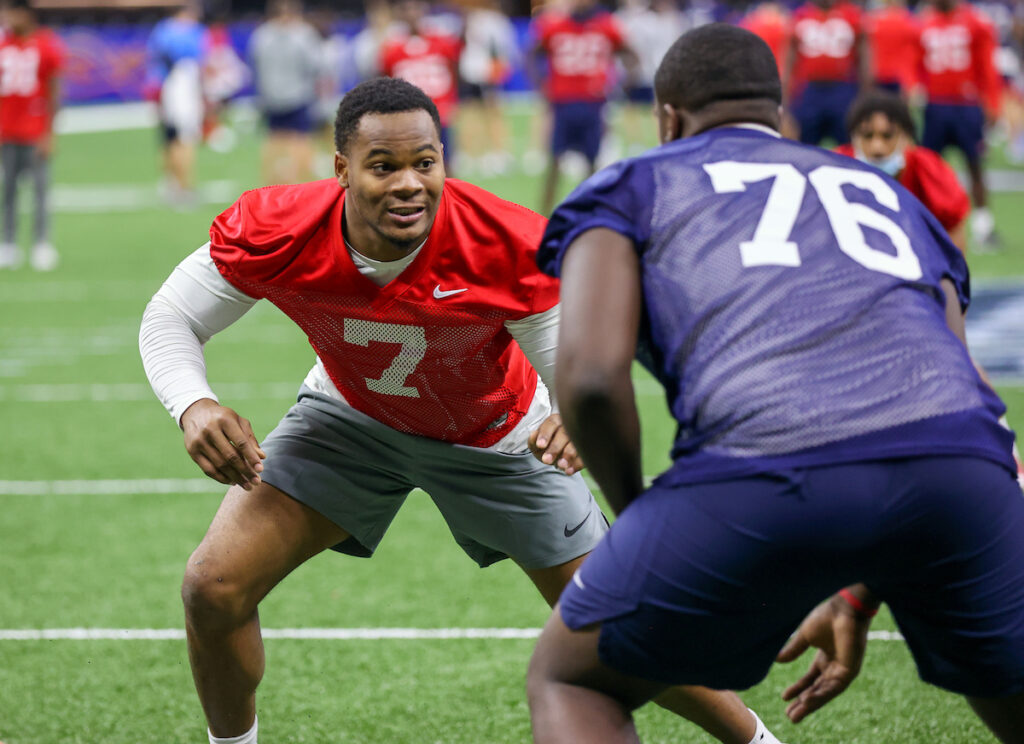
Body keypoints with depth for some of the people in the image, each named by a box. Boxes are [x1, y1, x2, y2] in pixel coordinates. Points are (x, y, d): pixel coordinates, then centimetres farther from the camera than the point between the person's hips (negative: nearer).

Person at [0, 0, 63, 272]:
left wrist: (49, 133, -7)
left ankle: (42, 245, 0)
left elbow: (54, 93, -2)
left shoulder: (47, 45, -3)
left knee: (40, 188, -4)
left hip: (35, 133, -4)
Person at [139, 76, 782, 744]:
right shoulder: (275, 232, -32)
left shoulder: (510, 245, -36)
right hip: (350, 415, 2)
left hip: (495, 437, -1)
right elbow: (170, 320, -18)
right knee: (213, 589, -13)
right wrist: (194, 407, -39)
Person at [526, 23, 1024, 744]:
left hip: (762, 474, -3)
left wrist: (637, 517, 22)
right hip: (954, 461, 3)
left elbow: (592, 377, 5)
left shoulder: (630, 188, 24)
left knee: (569, 681, 20)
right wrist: (858, 602, 38)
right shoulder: (891, 195, 37)